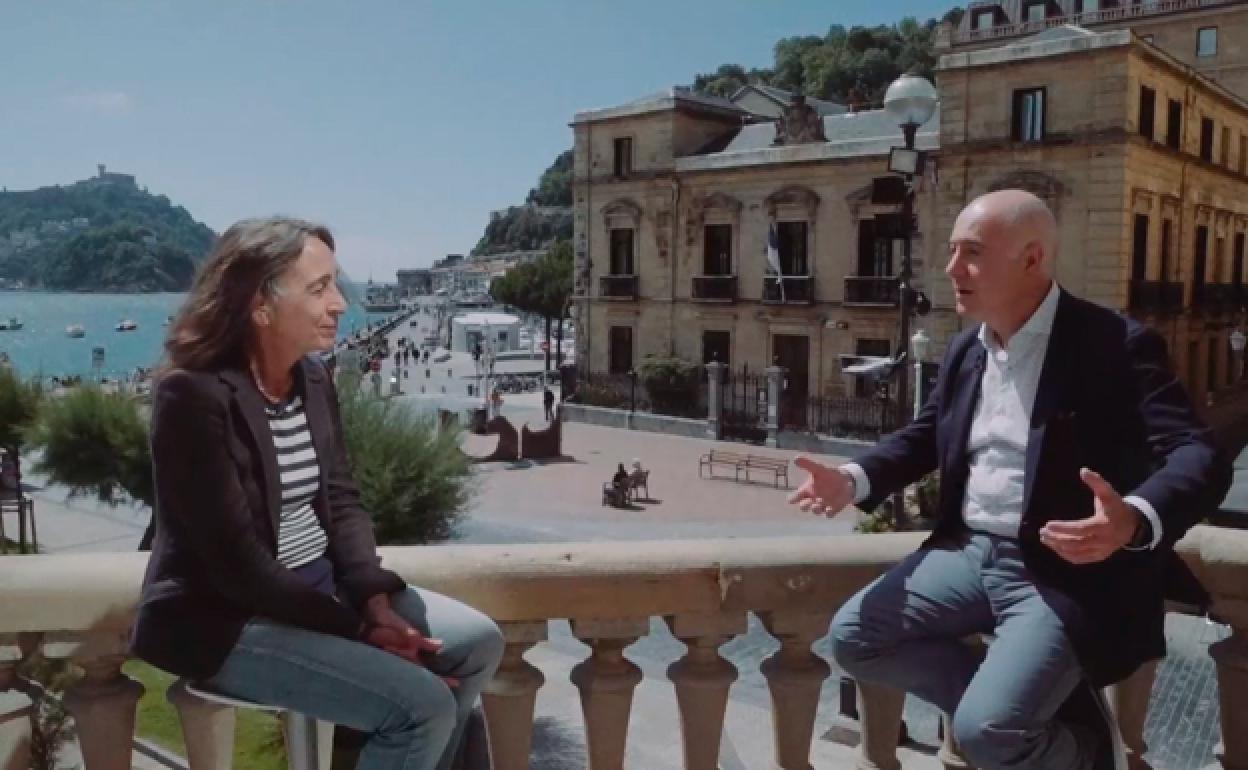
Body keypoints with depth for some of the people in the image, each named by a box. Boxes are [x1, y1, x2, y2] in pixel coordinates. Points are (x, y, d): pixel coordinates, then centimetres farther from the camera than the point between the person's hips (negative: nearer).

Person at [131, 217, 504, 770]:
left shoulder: (313, 378, 3)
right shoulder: (194, 396, -21)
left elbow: (342, 502, 6)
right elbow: (239, 564, -22)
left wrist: (376, 601, -10)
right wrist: (357, 629, -18)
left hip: (318, 582, 8)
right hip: (227, 619, -8)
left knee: (478, 642, 2)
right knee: (423, 705, -20)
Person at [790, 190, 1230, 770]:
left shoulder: (1116, 345, -13)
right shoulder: (965, 349, 9)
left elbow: (1199, 456, -21)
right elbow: (924, 435, 20)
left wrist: (1134, 520, -43)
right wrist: (855, 480, 0)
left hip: (1068, 571, -7)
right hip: (971, 551, 7)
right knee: (853, 636, -2)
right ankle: (1020, 710, 10)